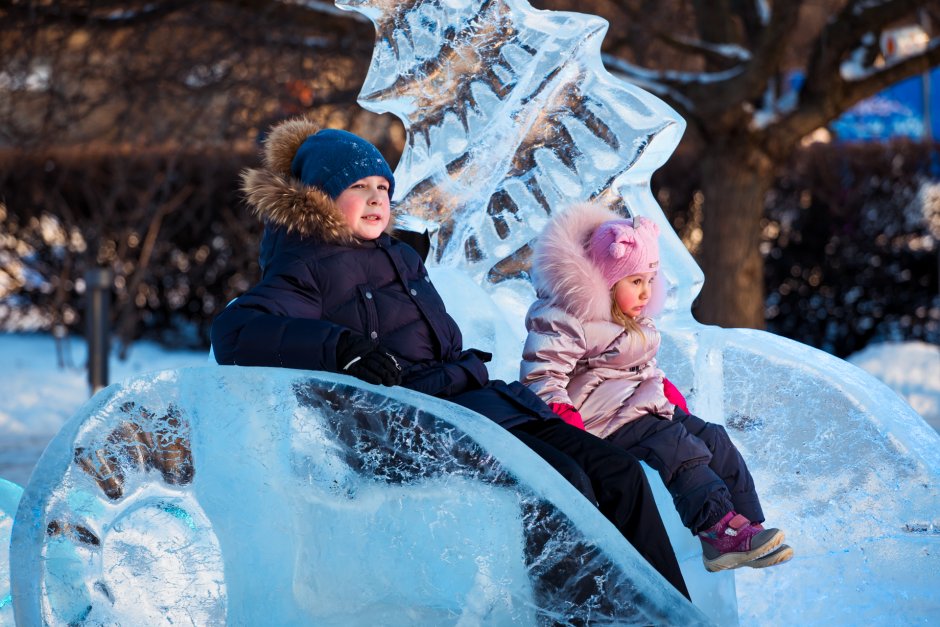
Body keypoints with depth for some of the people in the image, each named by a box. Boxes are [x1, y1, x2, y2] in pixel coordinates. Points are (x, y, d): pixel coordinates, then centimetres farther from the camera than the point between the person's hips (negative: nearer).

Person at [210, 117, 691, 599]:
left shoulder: (399, 256, 22)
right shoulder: (307, 270, -5)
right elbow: (235, 332, -23)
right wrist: (341, 347, -34)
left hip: (479, 399, 9)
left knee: (620, 475, -4)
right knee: (565, 484, -27)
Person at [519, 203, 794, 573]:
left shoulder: (636, 322, 19)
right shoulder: (566, 321, -13)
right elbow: (541, 378, -20)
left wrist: (671, 397, 15)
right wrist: (569, 425, -31)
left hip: (648, 406, 10)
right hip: (606, 419, -10)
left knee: (714, 440, -6)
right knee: (676, 446, -27)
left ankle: (748, 525, -12)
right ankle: (721, 527, -37)